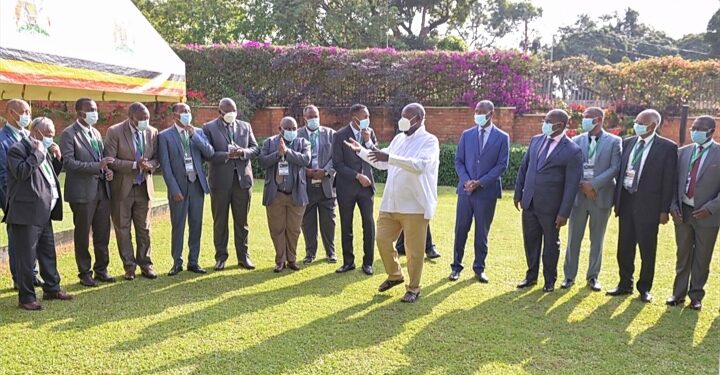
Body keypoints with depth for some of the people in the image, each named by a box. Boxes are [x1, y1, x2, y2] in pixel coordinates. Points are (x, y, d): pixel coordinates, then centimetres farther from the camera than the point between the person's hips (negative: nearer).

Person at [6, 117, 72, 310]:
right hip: (26, 213, -9)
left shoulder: (43, 150, 16)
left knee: (48, 252, 17)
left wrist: (57, 157, 7)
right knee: (27, 256, -2)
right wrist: (37, 153, -19)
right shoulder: (17, 149, -9)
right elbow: (21, 172, -24)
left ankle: (52, 288, 29)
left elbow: (52, 174, 22)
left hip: (44, 212, 9)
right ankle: (26, 298, 6)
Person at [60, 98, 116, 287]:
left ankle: (101, 269, 24)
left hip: (102, 189, 7)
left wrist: (108, 169, 0)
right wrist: (97, 165, -24)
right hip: (83, 191, -6)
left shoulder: (96, 133, 15)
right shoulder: (68, 134, -8)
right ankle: (85, 273, 17)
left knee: (103, 233, 11)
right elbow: (69, 162, -17)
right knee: (82, 234, 5)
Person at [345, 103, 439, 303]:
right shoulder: (399, 139, 13)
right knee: (382, 240, 11)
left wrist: (390, 157, -33)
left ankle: (414, 288, 20)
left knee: (414, 249, 3)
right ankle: (395, 275, 34)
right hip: (391, 203, 7)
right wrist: (361, 151, 15)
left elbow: (420, 165, -28)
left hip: (415, 206, -7)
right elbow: (382, 163, 23)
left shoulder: (429, 141, -10)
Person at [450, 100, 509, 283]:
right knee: (460, 230, 5)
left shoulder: (502, 137, 1)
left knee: (482, 232, 7)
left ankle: (479, 267, 18)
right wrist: (466, 180, -9)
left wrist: (481, 182, -13)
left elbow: (502, 165, -4)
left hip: (487, 191, -2)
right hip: (465, 190, 2)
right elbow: (459, 161, 7)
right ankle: (456, 266, 16)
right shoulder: (466, 135, 8)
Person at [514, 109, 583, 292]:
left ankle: (550, 280, 26)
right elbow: (523, 167, 12)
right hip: (529, 202, 5)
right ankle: (531, 275, 31)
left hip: (550, 206, -5)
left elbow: (571, 185, -12)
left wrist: (564, 213, -14)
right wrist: (518, 193, 10)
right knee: (530, 241, 15)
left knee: (551, 243, 10)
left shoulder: (573, 151, -11)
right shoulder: (536, 140, 6)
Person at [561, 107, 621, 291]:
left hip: (601, 195, -2)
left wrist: (593, 184, -15)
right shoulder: (577, 140, 7)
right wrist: (582, 184, -12)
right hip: (578, 194, 2)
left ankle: (593, 276, 19)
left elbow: (615, 168, -7)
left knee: (597, 239, 9)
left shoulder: (614, 141, 0)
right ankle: (569, 275, 15)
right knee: (573, 238, 5)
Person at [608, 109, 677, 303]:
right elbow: (620, 172, 10)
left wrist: (665, 210, -9)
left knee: (647, 250, 7)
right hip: (626, 201, 5)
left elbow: (669, 181, -7)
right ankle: (625, 284, 26)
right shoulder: (627, 143, 7)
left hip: (648, 205, -4)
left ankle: (644, 288, 21)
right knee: (624, 247, 12)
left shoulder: (667, 147, -6)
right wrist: (617, 200, 7)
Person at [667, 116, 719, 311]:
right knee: (683, 255, 13)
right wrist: (673, 206, -2)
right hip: (682, 212, 3)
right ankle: (679, 293, 23)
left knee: (702, 258, 9)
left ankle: (696, 296, 22)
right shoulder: (683, 152, 5)